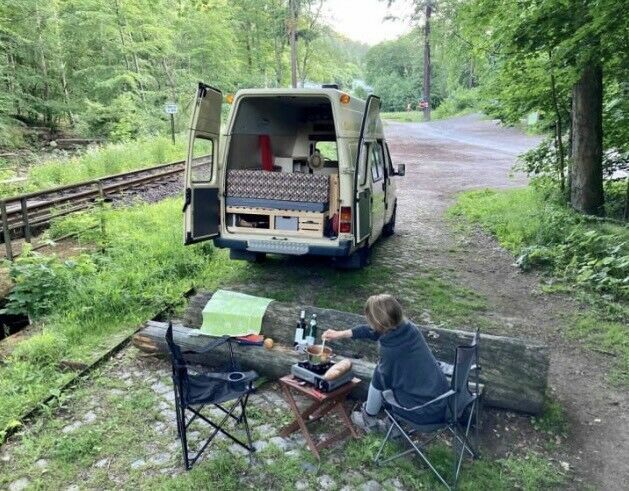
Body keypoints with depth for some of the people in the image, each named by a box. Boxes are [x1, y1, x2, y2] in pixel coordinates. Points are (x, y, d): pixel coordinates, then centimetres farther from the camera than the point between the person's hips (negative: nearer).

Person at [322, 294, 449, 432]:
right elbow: (372, 331, 10)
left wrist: (379, 367, 13)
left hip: (425, 414, -7)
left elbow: (385, 380, -8)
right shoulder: (408, 327, -5)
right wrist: (340, 334, 18)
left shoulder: (390, 350, -26)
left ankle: (369, 420, 30)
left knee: (378, 375, 9)